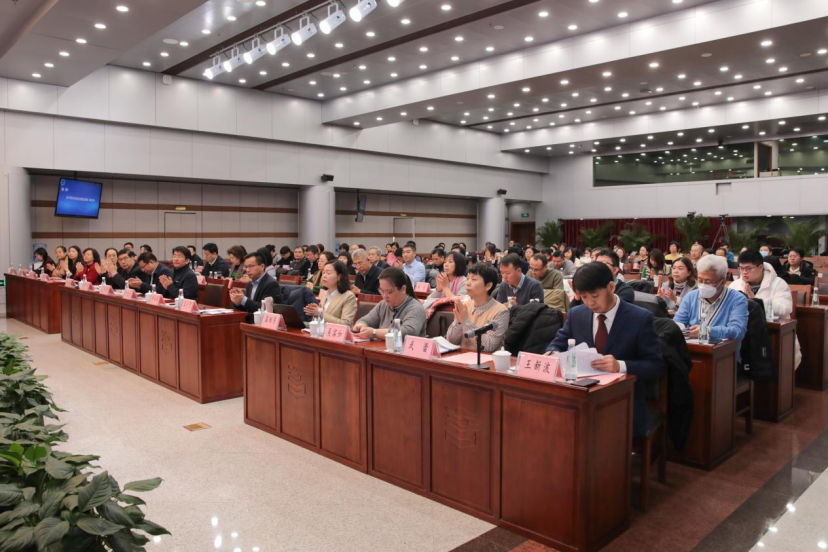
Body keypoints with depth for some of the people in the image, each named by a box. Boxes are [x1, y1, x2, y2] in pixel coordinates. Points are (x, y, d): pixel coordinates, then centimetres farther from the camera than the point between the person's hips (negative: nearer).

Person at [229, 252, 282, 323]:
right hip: (250, 322, 8)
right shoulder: (250, 283, 13)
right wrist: (237, 302, -7)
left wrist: (244, 300, -28)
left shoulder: (271, 284, -13)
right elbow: (247, 308, 13)